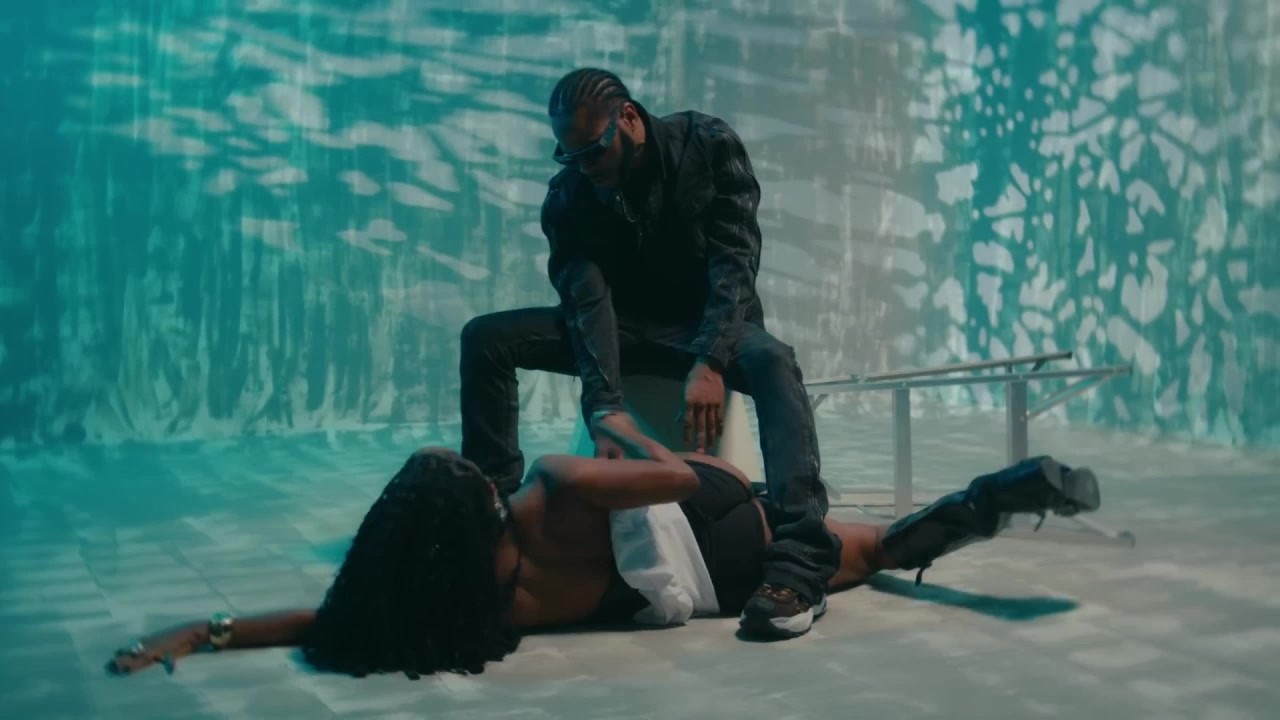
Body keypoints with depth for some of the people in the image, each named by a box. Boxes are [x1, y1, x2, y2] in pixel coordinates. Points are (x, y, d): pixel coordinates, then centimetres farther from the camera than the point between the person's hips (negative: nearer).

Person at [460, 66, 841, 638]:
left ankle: (799, 564, -49)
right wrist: (605, 411, -36)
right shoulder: (568, 196, -11)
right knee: (485, 339, -15)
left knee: (773, 362, -38)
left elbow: (734, 262, -23)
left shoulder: (710, 146, -15)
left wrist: (709, 361, -39)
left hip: (710, 324, -3)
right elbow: (588, 303, -22)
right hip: (625, 328, 3)